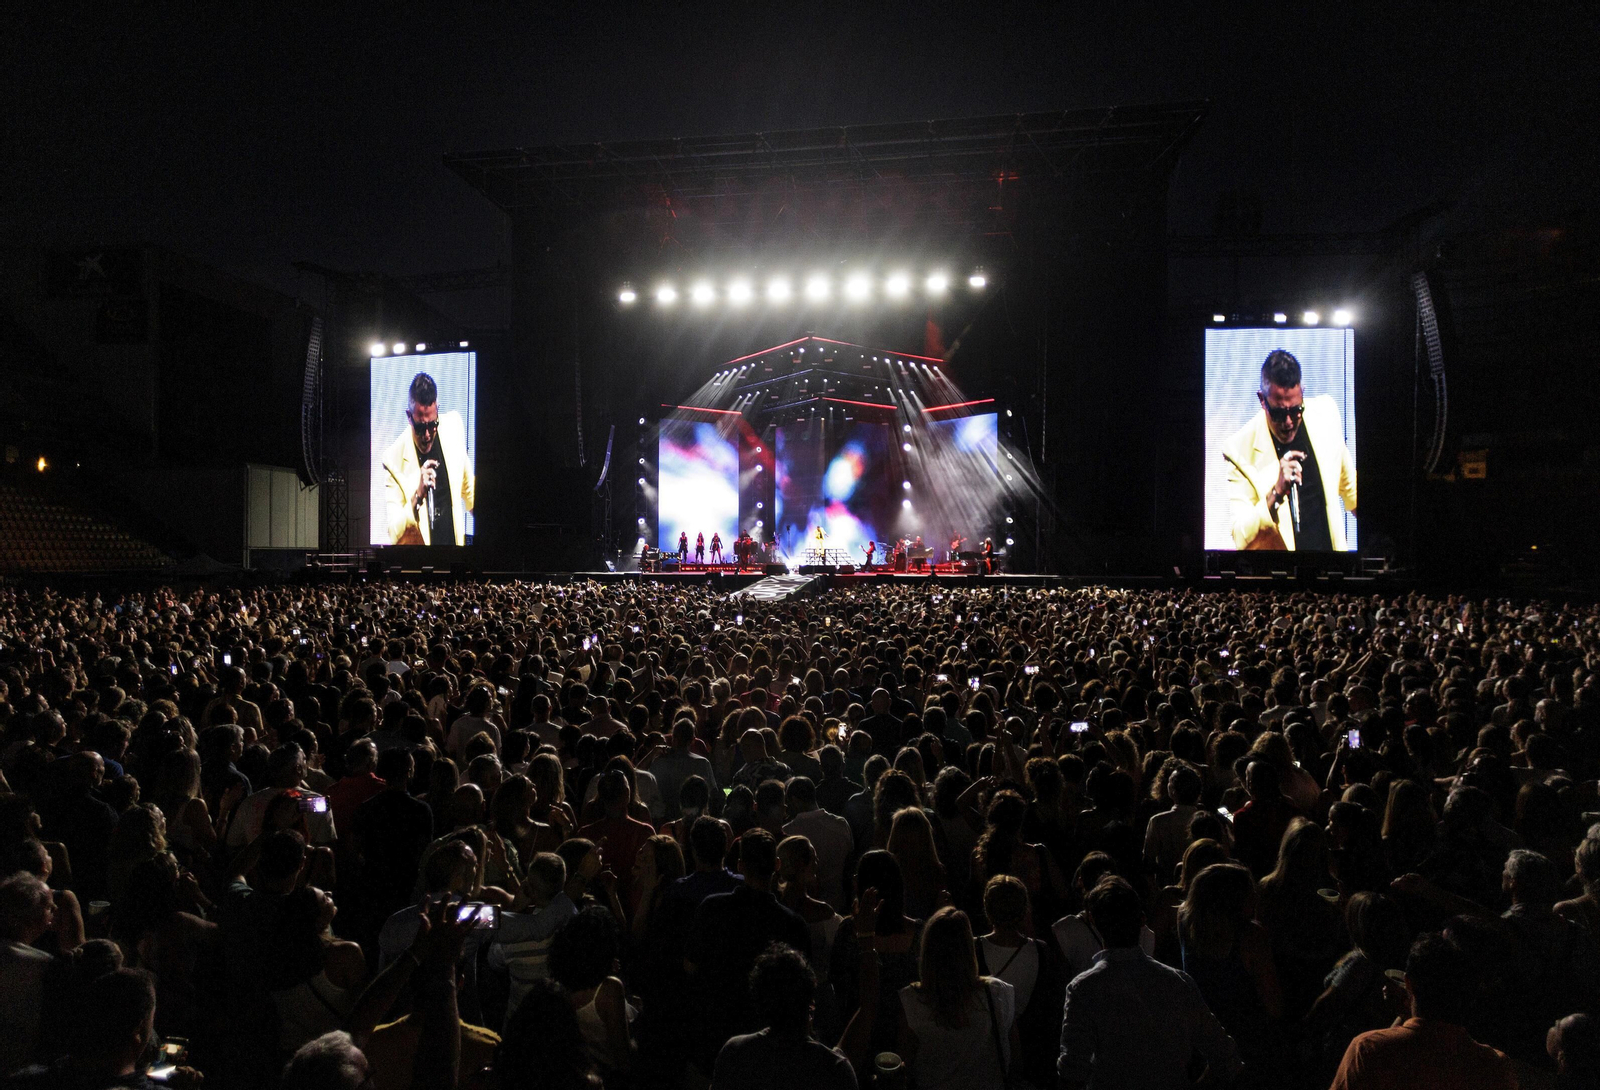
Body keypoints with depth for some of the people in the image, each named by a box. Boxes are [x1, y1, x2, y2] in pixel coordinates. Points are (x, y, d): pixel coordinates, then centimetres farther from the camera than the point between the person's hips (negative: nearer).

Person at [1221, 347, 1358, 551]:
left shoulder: (1326, 413, 1)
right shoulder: (1240, 449, -13)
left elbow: (1348, 483, 17)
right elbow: (1240, 538, -16)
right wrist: (1276, 494, -26)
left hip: (1332, 544, 4)